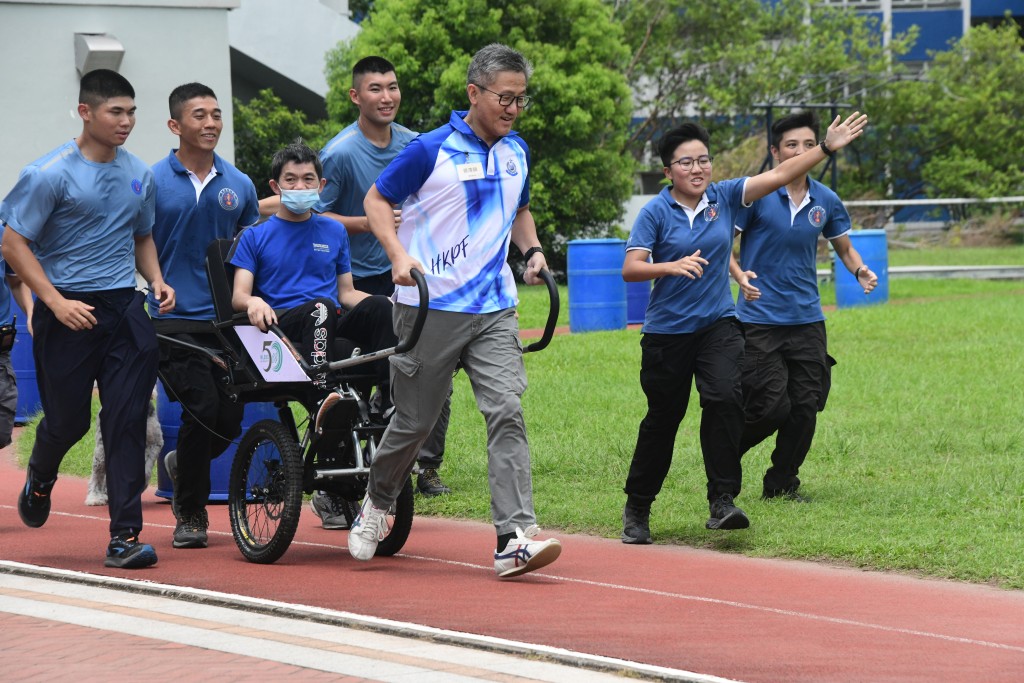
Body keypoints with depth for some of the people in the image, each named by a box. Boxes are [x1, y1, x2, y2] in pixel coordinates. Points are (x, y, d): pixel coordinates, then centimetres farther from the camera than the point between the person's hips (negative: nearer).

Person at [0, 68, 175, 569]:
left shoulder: (138, 174, 11)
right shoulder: (50, 174, -9)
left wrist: (157, 281, 7)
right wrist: (56, 302, -17)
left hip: (125, 308, 4)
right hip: (69, 312, -4)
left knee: (127, 419, -5)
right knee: (68, 419, 5)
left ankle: (124, 536, -5)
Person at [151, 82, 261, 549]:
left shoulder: (239, 185, 10)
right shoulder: (152, 182, -1)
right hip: (175, 323, -4)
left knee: (229, 420, -1)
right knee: (203, 408, -16)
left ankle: (182, 464, 33)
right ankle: (190, 513, 2)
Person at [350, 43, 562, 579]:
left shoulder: (517, 152, 10)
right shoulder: (431, 150, -8)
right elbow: (376, 199, -1)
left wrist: (533, 250, 8)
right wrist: (399, 254, -17)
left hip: (494, 309, 4)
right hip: (429, 308, -4)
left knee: (506, 413, -13)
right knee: (414, 421, 6)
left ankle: (515, 539, -19)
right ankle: (376, 504, 34)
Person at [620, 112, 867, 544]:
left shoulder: (725, 197, 2)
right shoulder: (656, 212, -7)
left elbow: (780, 175, -2)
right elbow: (630, 268, -12)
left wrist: (827, 148, -10)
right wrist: (672, 266, -28)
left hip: (718, 325, 2)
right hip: (667, 330, -2)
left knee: (725, 398, -21)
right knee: (663, 419, 6)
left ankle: (722, 501, -18)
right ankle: (637, 509, 24)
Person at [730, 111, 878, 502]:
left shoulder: (825, 201, 5)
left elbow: (845, 249, 17)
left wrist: (860, 271, -5)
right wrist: (739, 275, -24)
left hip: (806, 319, 4)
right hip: (760, 319, -4)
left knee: (805, 407, 1)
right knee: (770, 407, -10)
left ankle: (781, 485, 19)